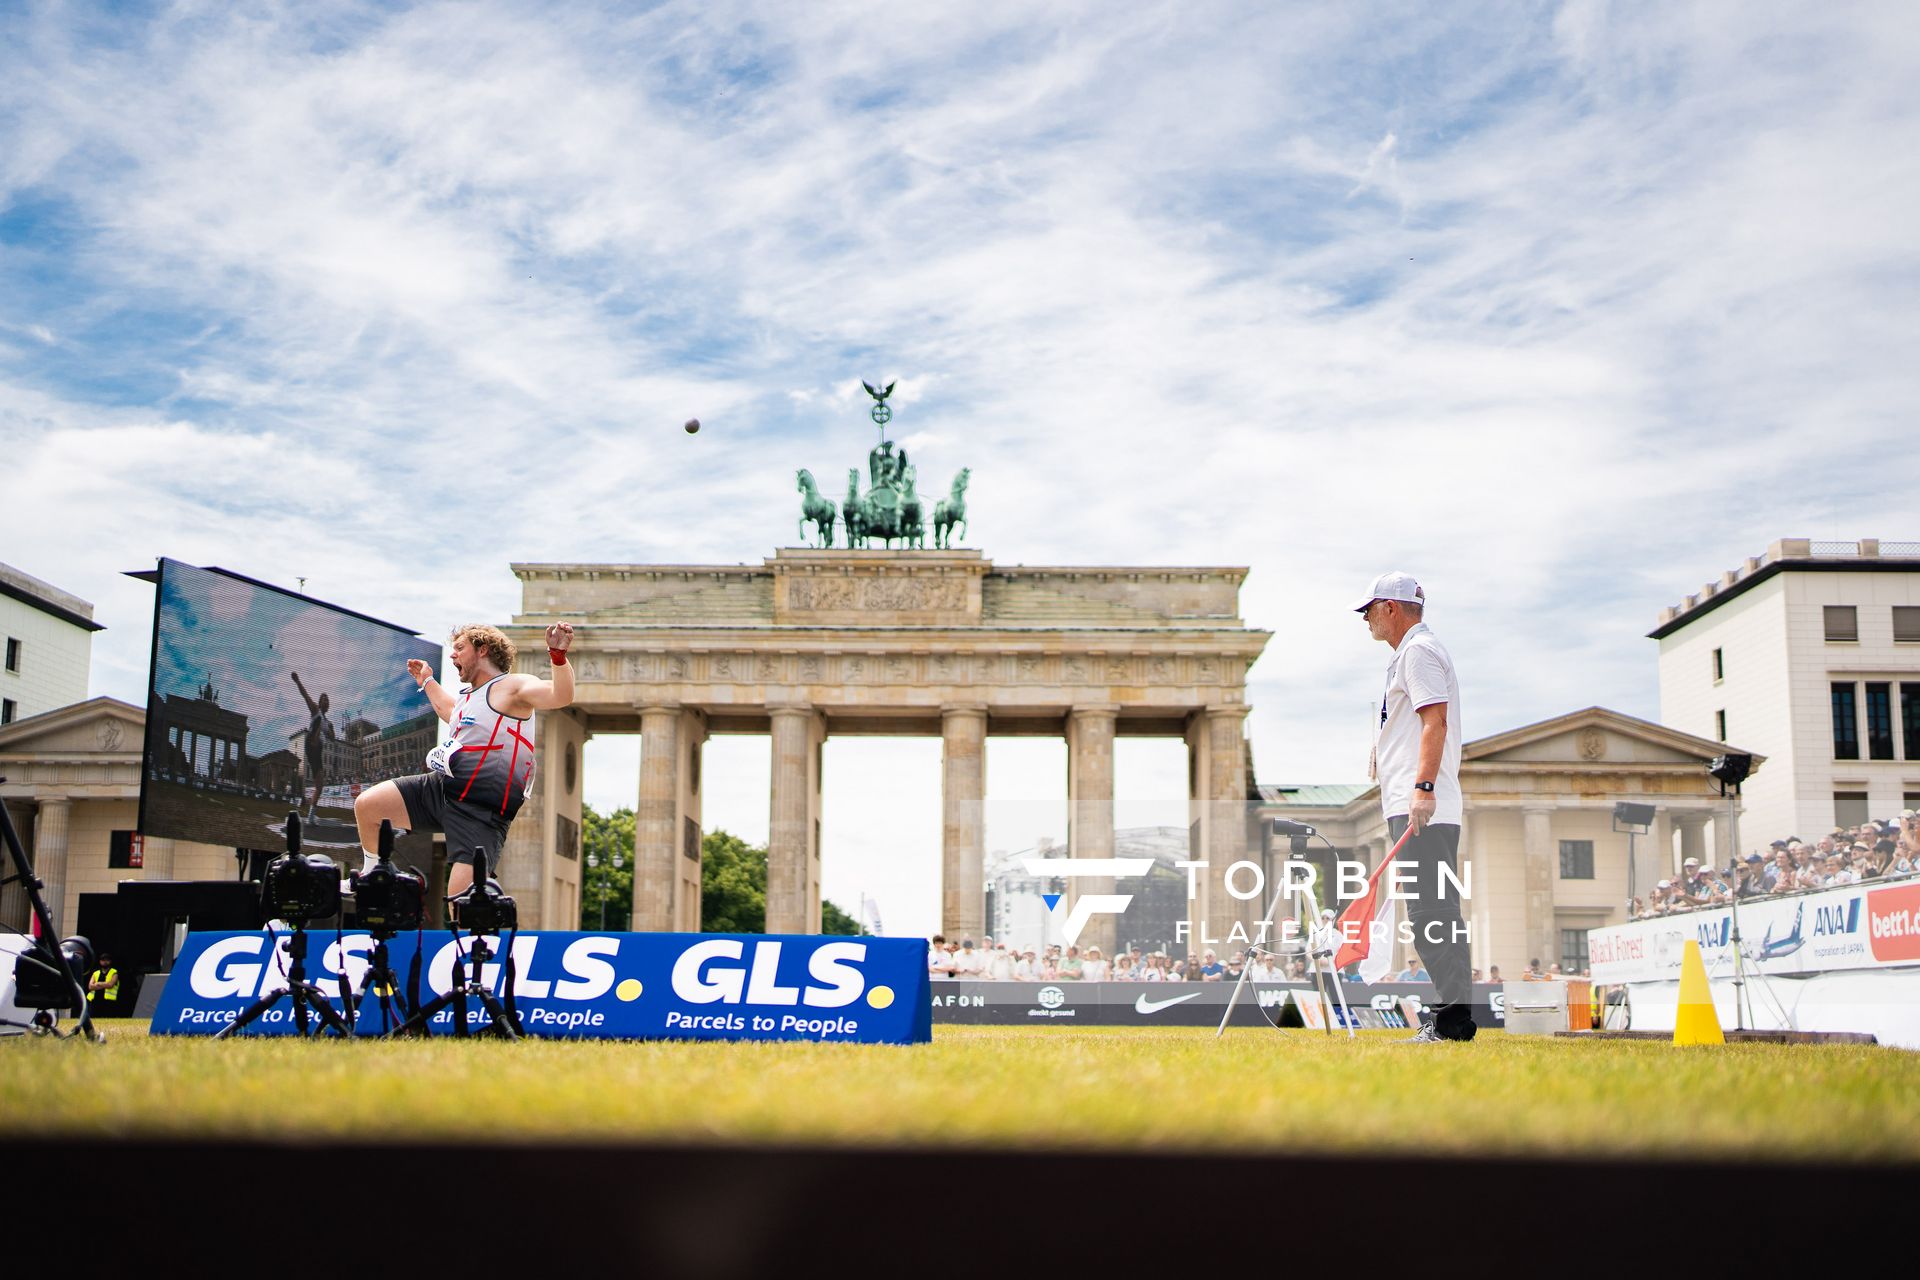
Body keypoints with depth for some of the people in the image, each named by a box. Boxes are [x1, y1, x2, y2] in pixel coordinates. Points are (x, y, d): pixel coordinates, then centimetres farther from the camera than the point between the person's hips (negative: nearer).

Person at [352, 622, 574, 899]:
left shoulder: (512, 686, -8)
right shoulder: (471, 694, 20)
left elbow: (561, 696, -27)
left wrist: (558, 655, -43)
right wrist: (427, 682, 55)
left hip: (480, 812, -9)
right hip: (440, 787, 9)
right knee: (366, 805, 3)